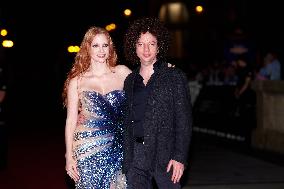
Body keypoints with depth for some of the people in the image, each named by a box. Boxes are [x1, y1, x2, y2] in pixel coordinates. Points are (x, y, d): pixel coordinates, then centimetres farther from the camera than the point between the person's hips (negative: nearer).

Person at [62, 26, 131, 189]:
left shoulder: (122, 72, 5)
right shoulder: (77, 81, 3)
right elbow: (71, 120, 4)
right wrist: (69, 157, 1)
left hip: (118, 149, 1)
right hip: (88, 149, -1)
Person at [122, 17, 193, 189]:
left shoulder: (174, 76, -2)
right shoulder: (130, 81, 12)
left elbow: (184, 120, -6)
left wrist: (180, 157, -13)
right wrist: (125, 157, 10)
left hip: (164, 154, -4)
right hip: (135, 154, 4)